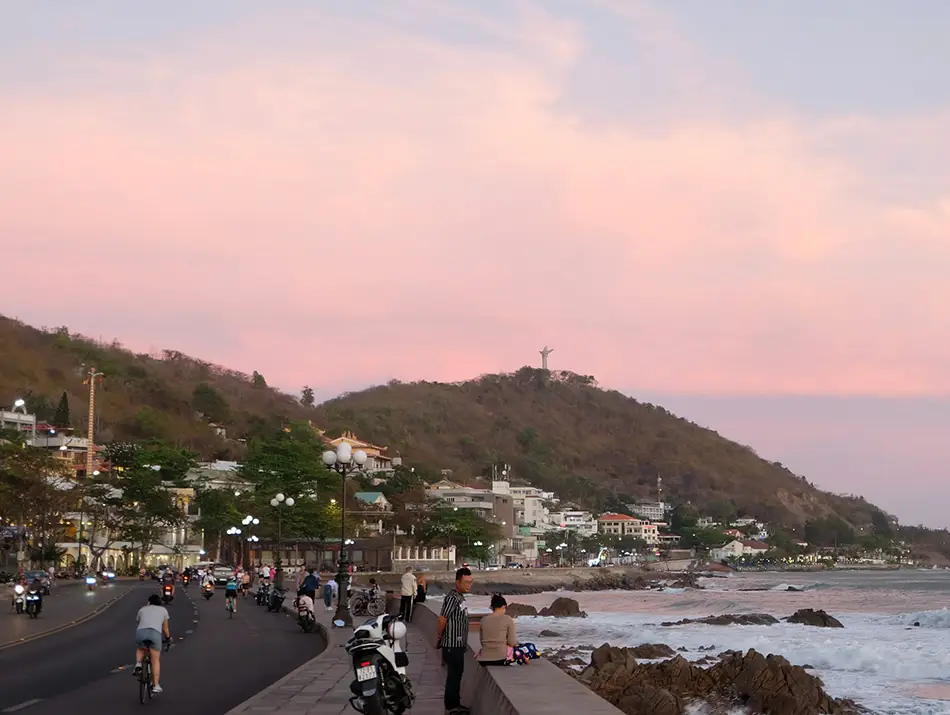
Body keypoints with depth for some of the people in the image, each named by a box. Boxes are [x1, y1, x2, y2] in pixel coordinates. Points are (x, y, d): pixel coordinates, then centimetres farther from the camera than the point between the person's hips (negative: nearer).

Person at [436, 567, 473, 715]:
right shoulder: (452, 598, -19)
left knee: (457, 673, 16)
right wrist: (439, 638, -9)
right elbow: (442, 620, -21)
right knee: (453, 674, -4)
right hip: (452, 645, -10)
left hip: (458, 644, 10)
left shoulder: (460, 597, 13)